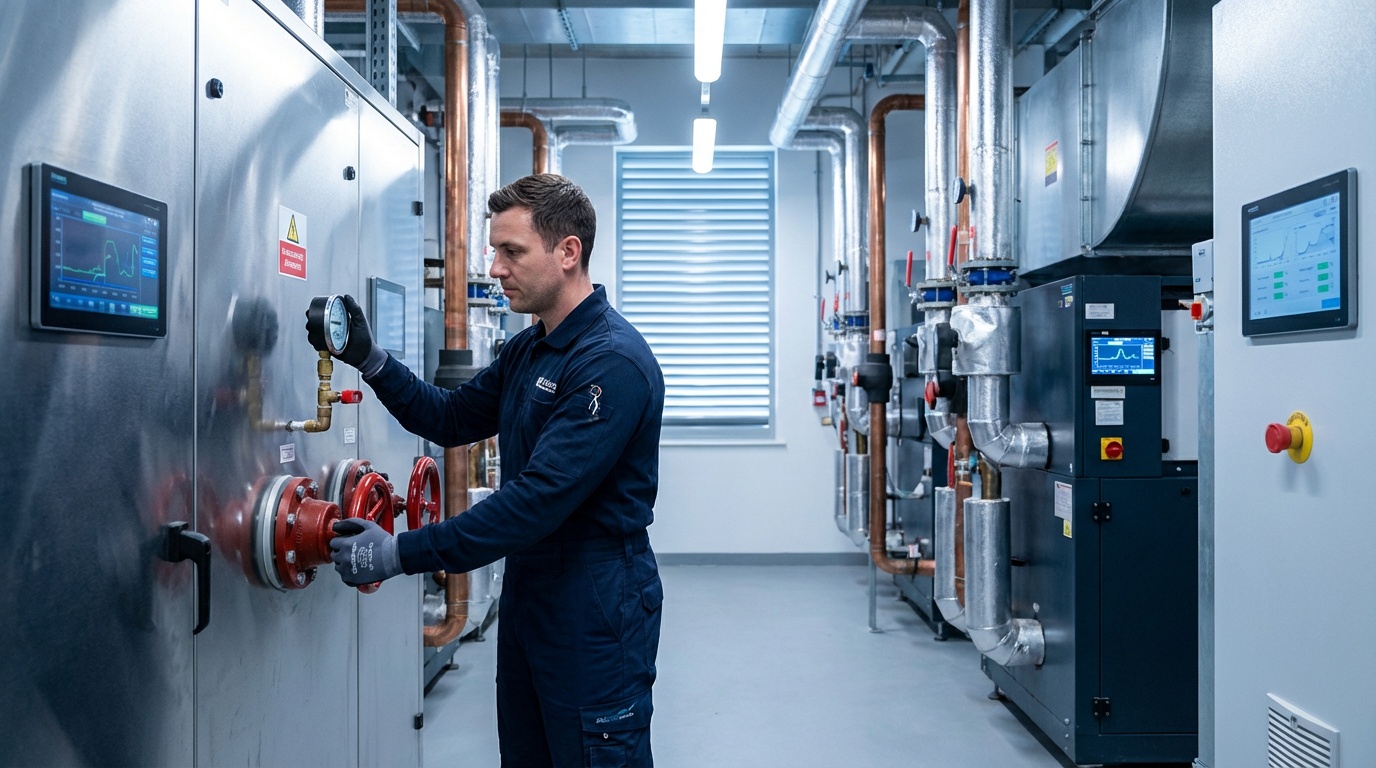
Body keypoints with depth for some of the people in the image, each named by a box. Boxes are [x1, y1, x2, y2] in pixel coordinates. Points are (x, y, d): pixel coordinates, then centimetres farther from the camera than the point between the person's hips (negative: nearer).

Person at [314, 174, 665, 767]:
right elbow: (451, 419, 15)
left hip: (595, 611, -9)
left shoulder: (612, 362, -23)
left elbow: (541, 498, -29)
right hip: (527, 594, 9)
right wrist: (370, 360, 0)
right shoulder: (527, 350, 9)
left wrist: (399, 553, -28)